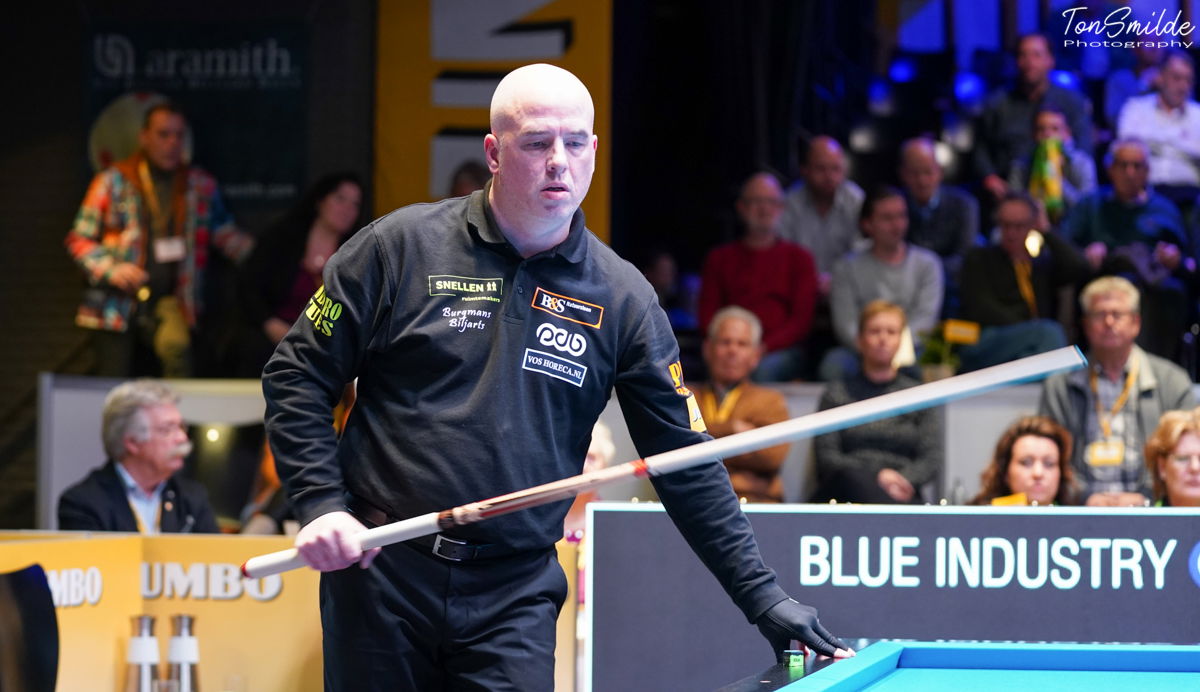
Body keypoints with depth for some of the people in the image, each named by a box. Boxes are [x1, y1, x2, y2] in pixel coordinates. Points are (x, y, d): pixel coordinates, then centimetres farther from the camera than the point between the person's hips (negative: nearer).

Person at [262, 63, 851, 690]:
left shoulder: (622, 299, 3)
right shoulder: (401, 247, -2)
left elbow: (685, 461, 6)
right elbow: (296, 375, 3)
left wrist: (762, 596, 1)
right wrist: (321, 504, -10)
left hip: (514, 596, 1)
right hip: (382, 574, -1)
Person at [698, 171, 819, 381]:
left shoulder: (798, 258, 17)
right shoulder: (719, 259, 21)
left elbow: (802, 318, 7)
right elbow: (708, 318, 13)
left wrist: (764, 347, -10)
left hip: (781, 353, 0)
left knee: (765, 368, -36)